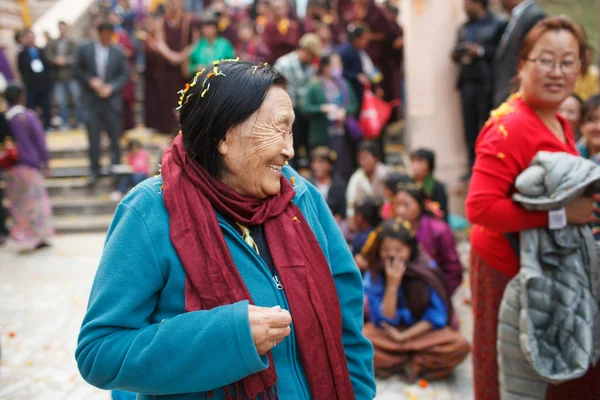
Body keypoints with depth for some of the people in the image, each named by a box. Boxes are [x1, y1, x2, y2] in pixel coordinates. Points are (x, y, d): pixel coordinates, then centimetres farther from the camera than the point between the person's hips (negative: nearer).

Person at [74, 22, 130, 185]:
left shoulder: (118, 53, 1)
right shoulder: (85, 50, 3)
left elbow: (124, 75, 2)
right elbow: (78, 70, 6)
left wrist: (111, 87, -11)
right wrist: (90, 80, -10)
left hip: (112, 100, 0)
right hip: (92, 99, 0)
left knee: (115, 137, 8)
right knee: (93, 137, 2)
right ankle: (95, 170, 14)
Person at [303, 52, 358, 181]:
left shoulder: (343, 84, 11)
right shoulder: (315, 86, -3)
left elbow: (354, 104, 10)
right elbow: (305, 108, -9)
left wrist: (344, 111, -10)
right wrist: (323, 108, -22)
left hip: (343, 135, 4)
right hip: (322, 137, -4)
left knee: (344, 170, 2)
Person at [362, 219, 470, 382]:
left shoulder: (427, 269, -12)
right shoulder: (374, 276, -11)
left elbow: (436, 316, -9)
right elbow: (385, 321, -14)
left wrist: (403, 337, -14)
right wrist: (392, 284, -25)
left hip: (423, 331, 0)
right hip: (389, 333, 0)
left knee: (459, 346, -29)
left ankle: (395, 363, -16)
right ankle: (420, 362, -16)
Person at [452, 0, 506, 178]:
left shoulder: (497, 25, -2)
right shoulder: (464, 28, 20)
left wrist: (481, 51, -16)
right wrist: (456, 55, 2)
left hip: (486, 83, -6)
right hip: (467, 83, 6)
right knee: (470, 127, 6)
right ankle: (473, 166, 12)